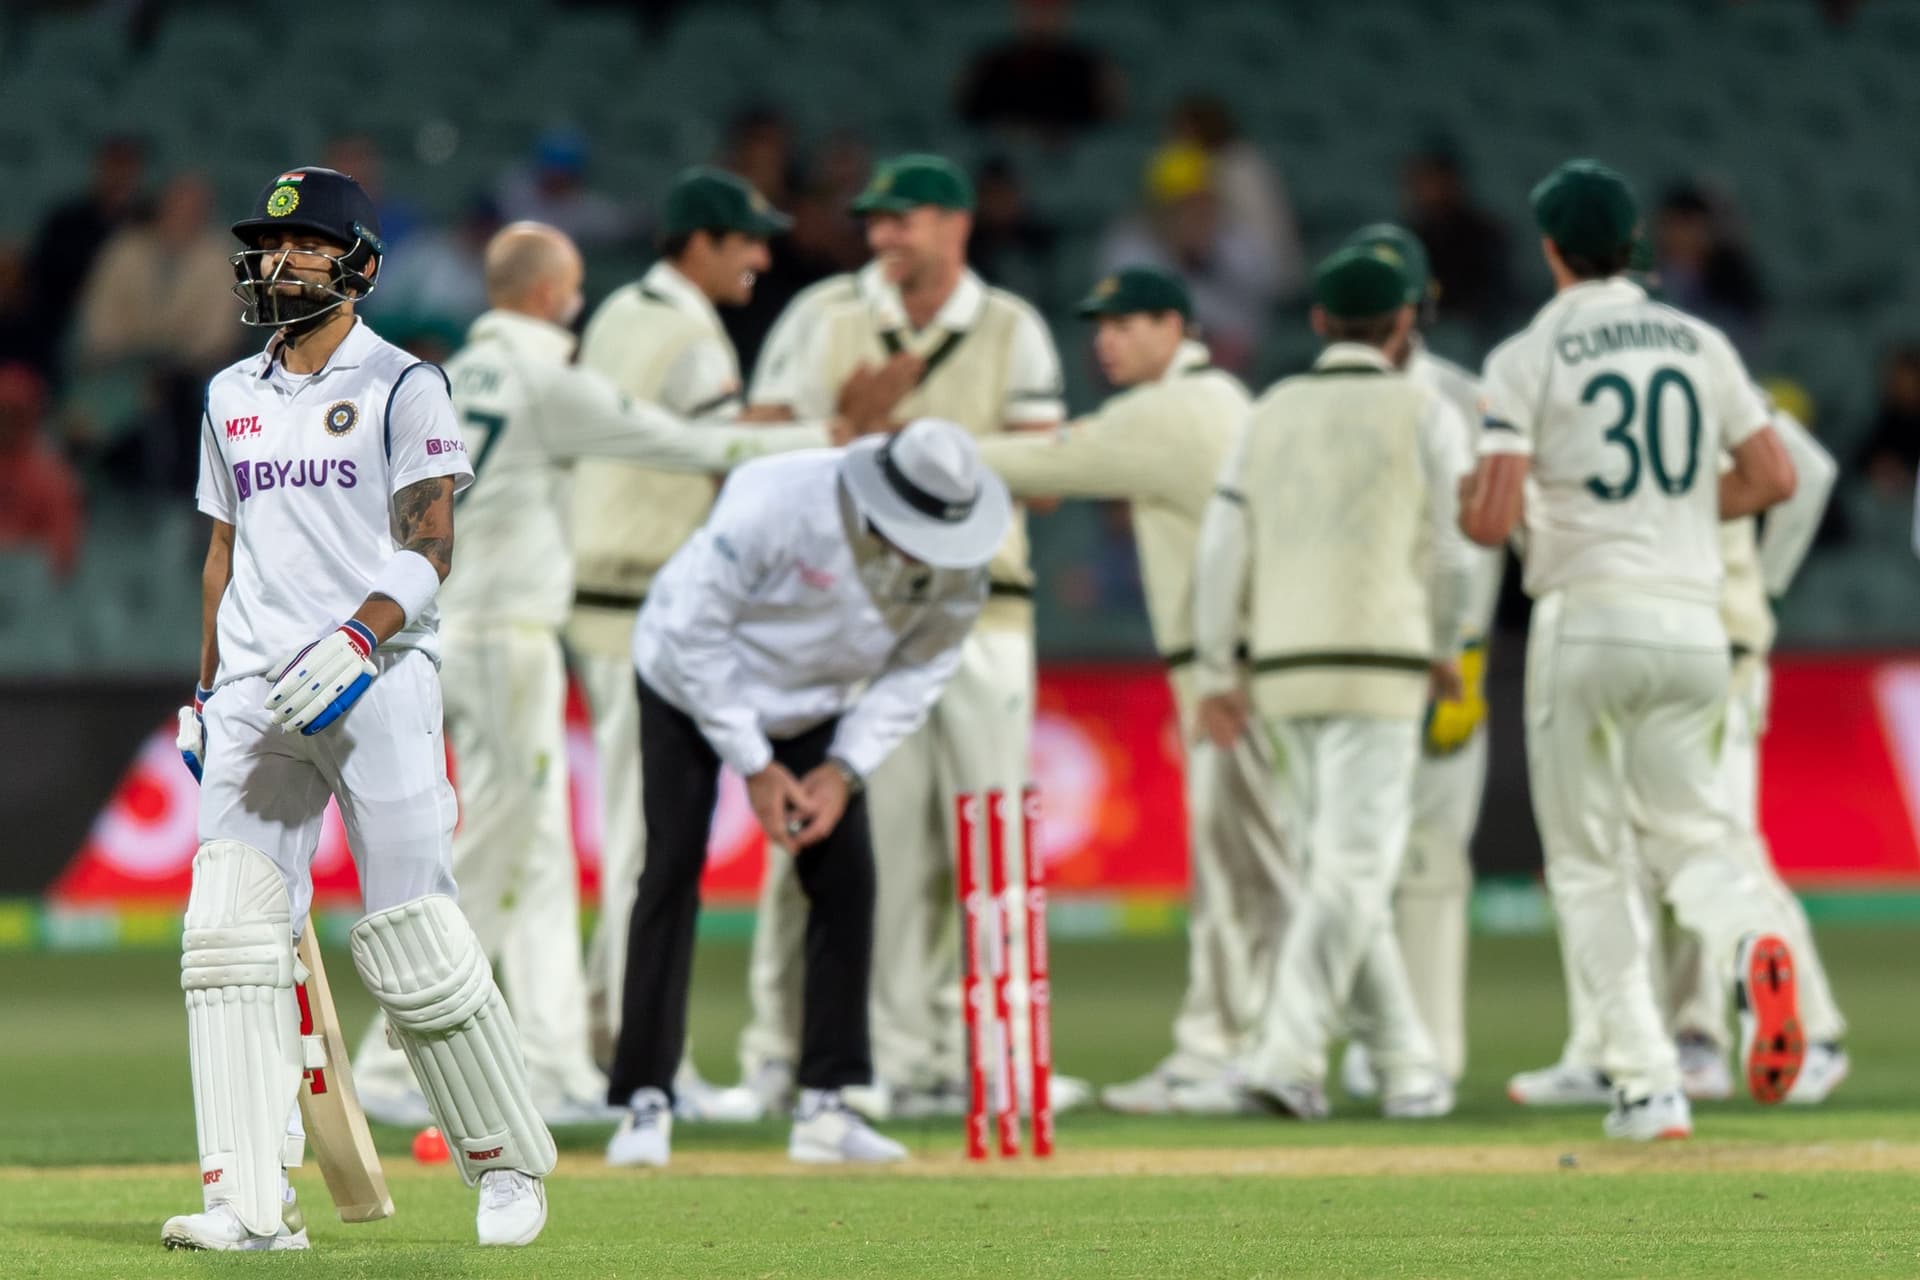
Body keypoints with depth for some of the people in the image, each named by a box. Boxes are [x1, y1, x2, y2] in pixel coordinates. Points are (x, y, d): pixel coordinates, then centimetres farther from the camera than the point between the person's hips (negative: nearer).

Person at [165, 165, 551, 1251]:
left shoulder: (403, 386, 0)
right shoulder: (232, 398, 18)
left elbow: (430, 548, -8)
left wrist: (359, 634, -24)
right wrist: (206, 694, 18)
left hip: (378, 683, -5)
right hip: (258, 697, 5)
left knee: (416, 948, -6)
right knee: (229, 936, -10)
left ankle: (511, 1162, 14)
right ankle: (252, 1202, -13)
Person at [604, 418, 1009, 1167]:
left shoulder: (958, 569, -23)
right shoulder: (776, 503, -36)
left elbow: (917, 674, -8)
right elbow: (696, 629, -26)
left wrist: (845, 768, -21)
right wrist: (754, 765, -23)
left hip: (814, 709, 4)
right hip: (691, 682, -4)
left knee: (845, 874, -7)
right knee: (673, 868, -13)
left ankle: (824, 1107, 0)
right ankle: (645, 1104, -8)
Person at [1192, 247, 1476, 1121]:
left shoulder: (1271, 414, 12)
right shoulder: (1424, 414, 0)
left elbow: (1223, 547, 6)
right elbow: (1450, 553, -1)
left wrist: (1214, 673, 10)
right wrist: (1445, 649, 16)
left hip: (1281, 666, 5)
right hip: (1377, 664, -5)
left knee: (1340, 869, 13)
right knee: (1353, 870, -7)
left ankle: (1406, 1065, 15)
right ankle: (1286, 1054, -21)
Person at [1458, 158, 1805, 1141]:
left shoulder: (1528, 358, -4)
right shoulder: (1699, 343, 9)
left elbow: (1492, 522, -11)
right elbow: (1773, 477, 9)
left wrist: (1466, 506, 12)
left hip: (1588, 621, -4)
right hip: (1694, 625, 4)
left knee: (1589, 863, 6)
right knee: (1686, 827, 16)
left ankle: (1647, 1086, -2)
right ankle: (1751, 940, -19)